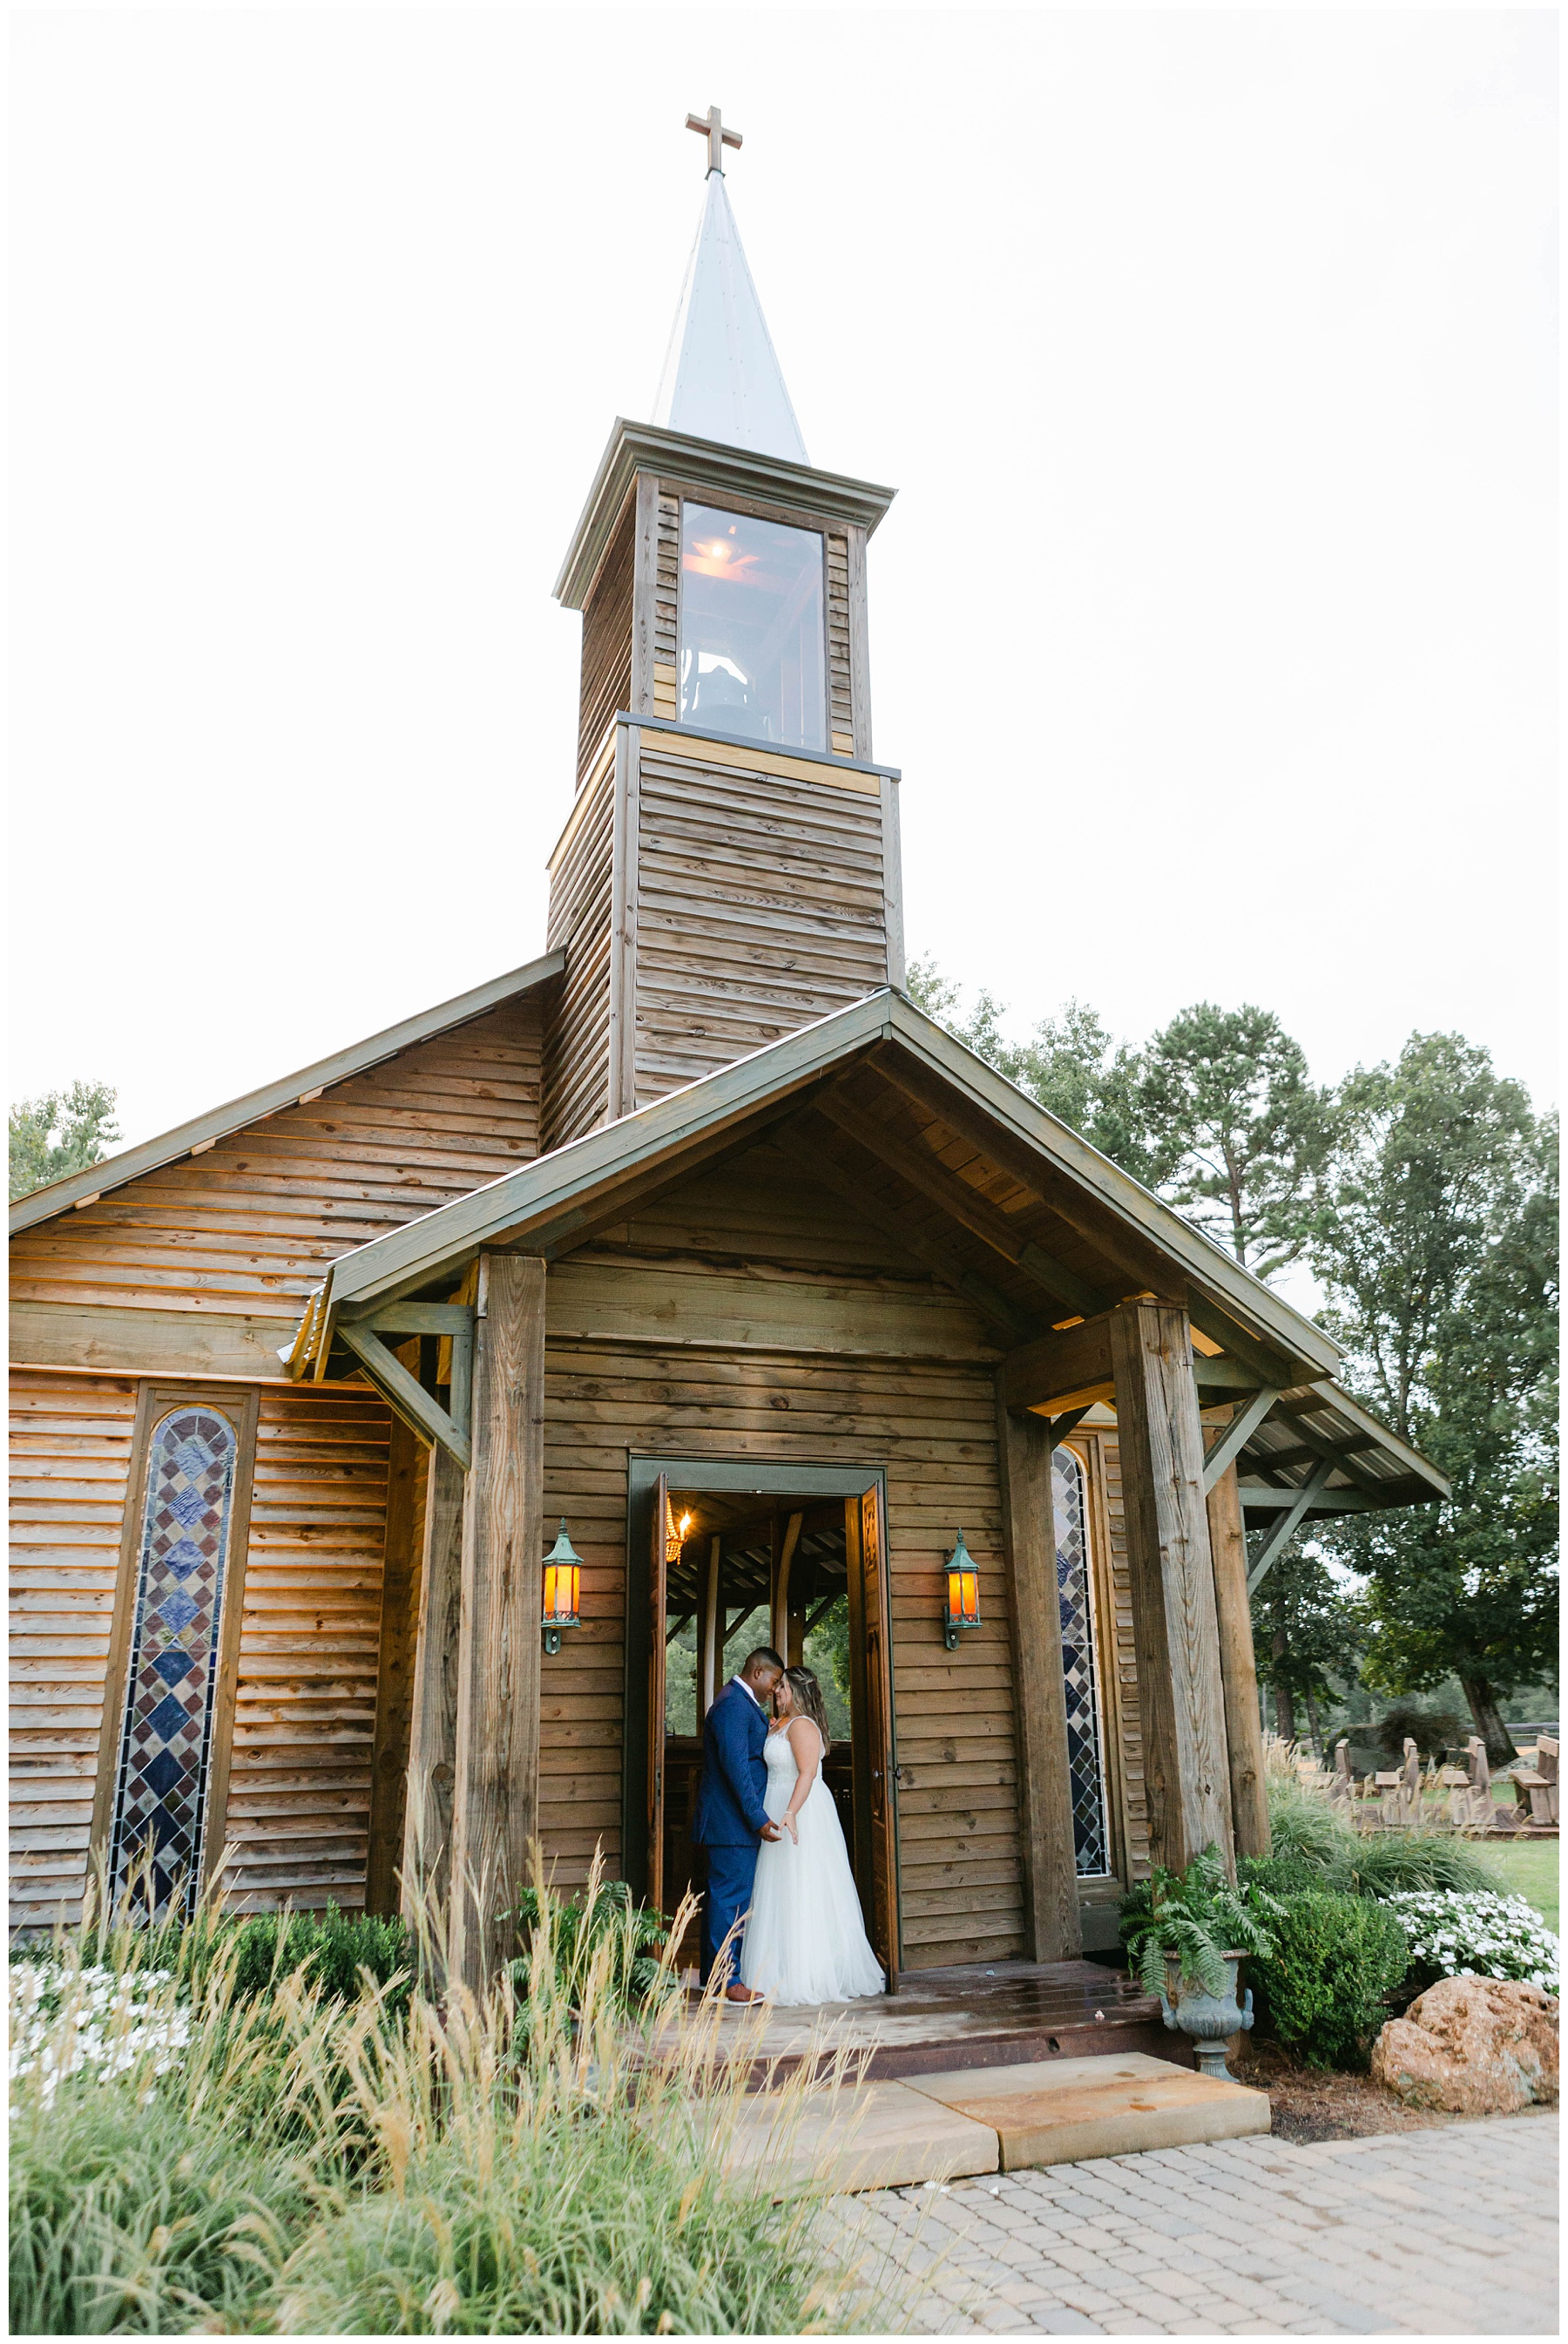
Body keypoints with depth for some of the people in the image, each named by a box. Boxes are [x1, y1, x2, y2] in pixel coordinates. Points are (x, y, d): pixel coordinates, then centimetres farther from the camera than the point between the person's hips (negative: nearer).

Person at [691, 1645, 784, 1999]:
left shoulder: (740, 1703, 17)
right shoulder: (734, 1705, -18)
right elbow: (736, 1766, -24)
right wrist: (758, 1819, -24)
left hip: (734, 1820, 11)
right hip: (734, 1822, -11)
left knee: (722, 1896, 15)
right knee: (732, 1899, -6)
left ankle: (712, 1975, 23)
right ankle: (725, 1981, -1)